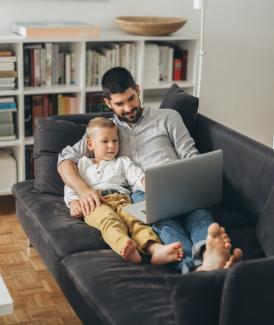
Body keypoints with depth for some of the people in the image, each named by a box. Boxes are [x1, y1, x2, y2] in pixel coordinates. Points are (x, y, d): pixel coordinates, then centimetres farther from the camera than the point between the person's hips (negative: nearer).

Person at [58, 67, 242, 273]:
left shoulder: (168, 117, 24)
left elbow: (191, 157, 15)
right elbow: (66, 159, 15)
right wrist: (83, 188, -8)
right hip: (140, 194, -1)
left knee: (199, 212, -37)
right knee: (163, 218, -40)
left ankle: (209, 255, -69)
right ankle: (196, 265, -69)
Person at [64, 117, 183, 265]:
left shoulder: (123, 162, 33)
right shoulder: (83, 164, 34)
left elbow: (138, 177, 15)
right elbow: (71, 186, 25)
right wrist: (73, 202, 2)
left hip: (121, 201, 2)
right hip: (95, 203, -1)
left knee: (134, 219, -35)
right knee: (108, 219, -39)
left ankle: (155, 248, -64)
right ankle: (125, 247, -70)